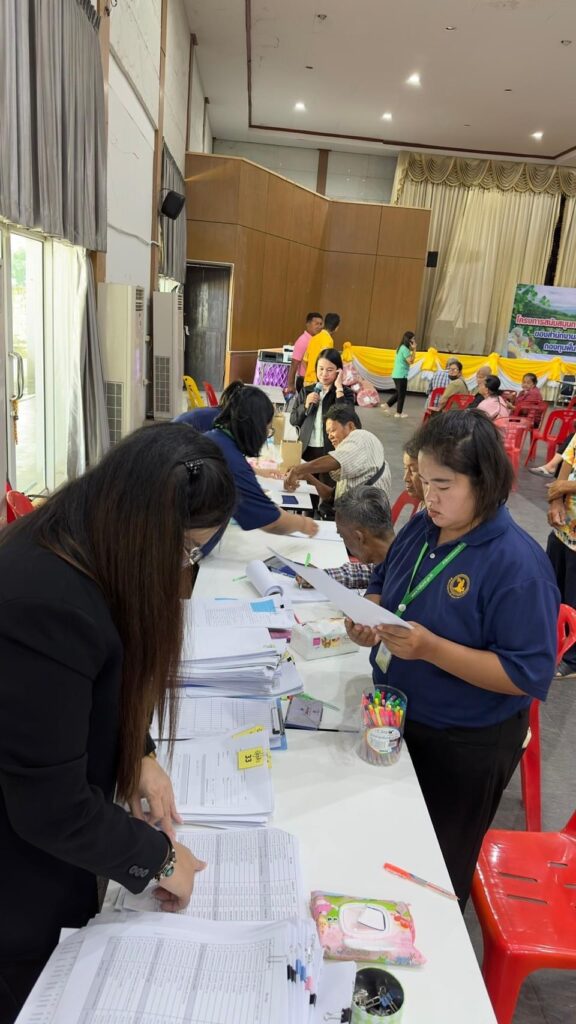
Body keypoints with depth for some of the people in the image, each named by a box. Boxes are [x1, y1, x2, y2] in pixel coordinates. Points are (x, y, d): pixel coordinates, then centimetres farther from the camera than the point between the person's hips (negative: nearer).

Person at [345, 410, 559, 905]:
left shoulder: (518, 565, -26)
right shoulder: (421, 528, -4)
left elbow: (530, 675, -26)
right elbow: (383, 588, 11)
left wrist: (431, 648, -34)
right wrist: (368, 619, -12)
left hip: (465, 746, -6)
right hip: (395, 717, 7)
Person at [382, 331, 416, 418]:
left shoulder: (400, 347, 13)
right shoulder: (405, 349, -16)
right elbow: (410, 361, -19)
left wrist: (411, 350, 7)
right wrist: (414, 350, -13)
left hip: (396, 374, 9)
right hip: (401, 375, -9)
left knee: (398, 393, 20)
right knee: (402, 394, 2)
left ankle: (387, 405, 19)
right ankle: (399, 413, 8)